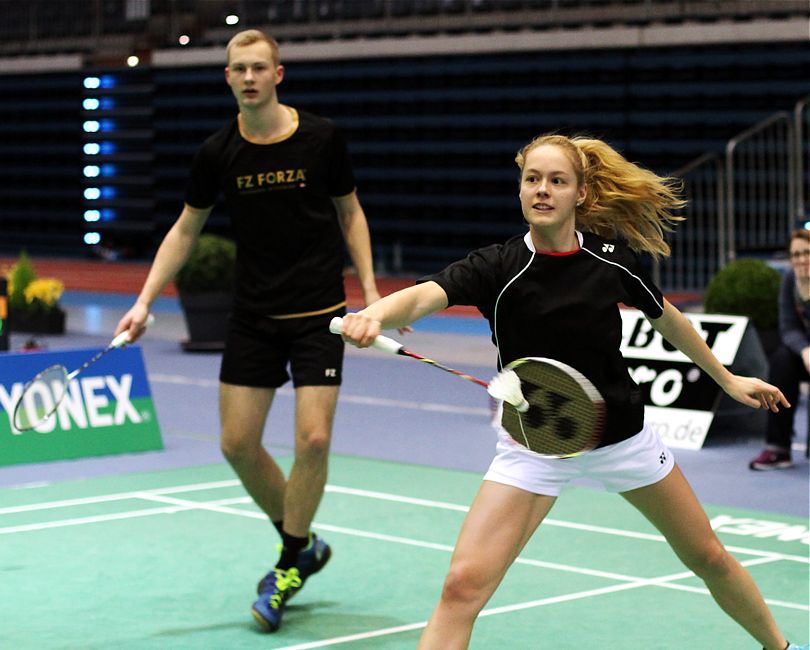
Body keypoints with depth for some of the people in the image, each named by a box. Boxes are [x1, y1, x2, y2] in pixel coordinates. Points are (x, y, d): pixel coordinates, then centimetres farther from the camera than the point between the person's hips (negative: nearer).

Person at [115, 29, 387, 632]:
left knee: (313, 438, -13)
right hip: (253, 316, 3)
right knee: (238, 444, 1)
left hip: (318, 312, -3)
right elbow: (186, 229, 10)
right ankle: (301, 543, 25)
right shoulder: (217, 153, -2)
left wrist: (369, 288, -1)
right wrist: (145, 300, 3)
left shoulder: (322, 138, -7)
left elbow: (350, 213, 7)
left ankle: (289, 568, 7)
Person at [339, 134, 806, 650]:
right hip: (534, 444, -2)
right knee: (464, 585, -19)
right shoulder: (497, 268, -17)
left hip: (622, 433, 2)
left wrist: (728, 379, 19)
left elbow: (665, 317, 10)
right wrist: (375, 314, -59)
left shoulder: (612, 255, -9)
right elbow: (424, 296, -37)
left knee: (708, 558, 17)